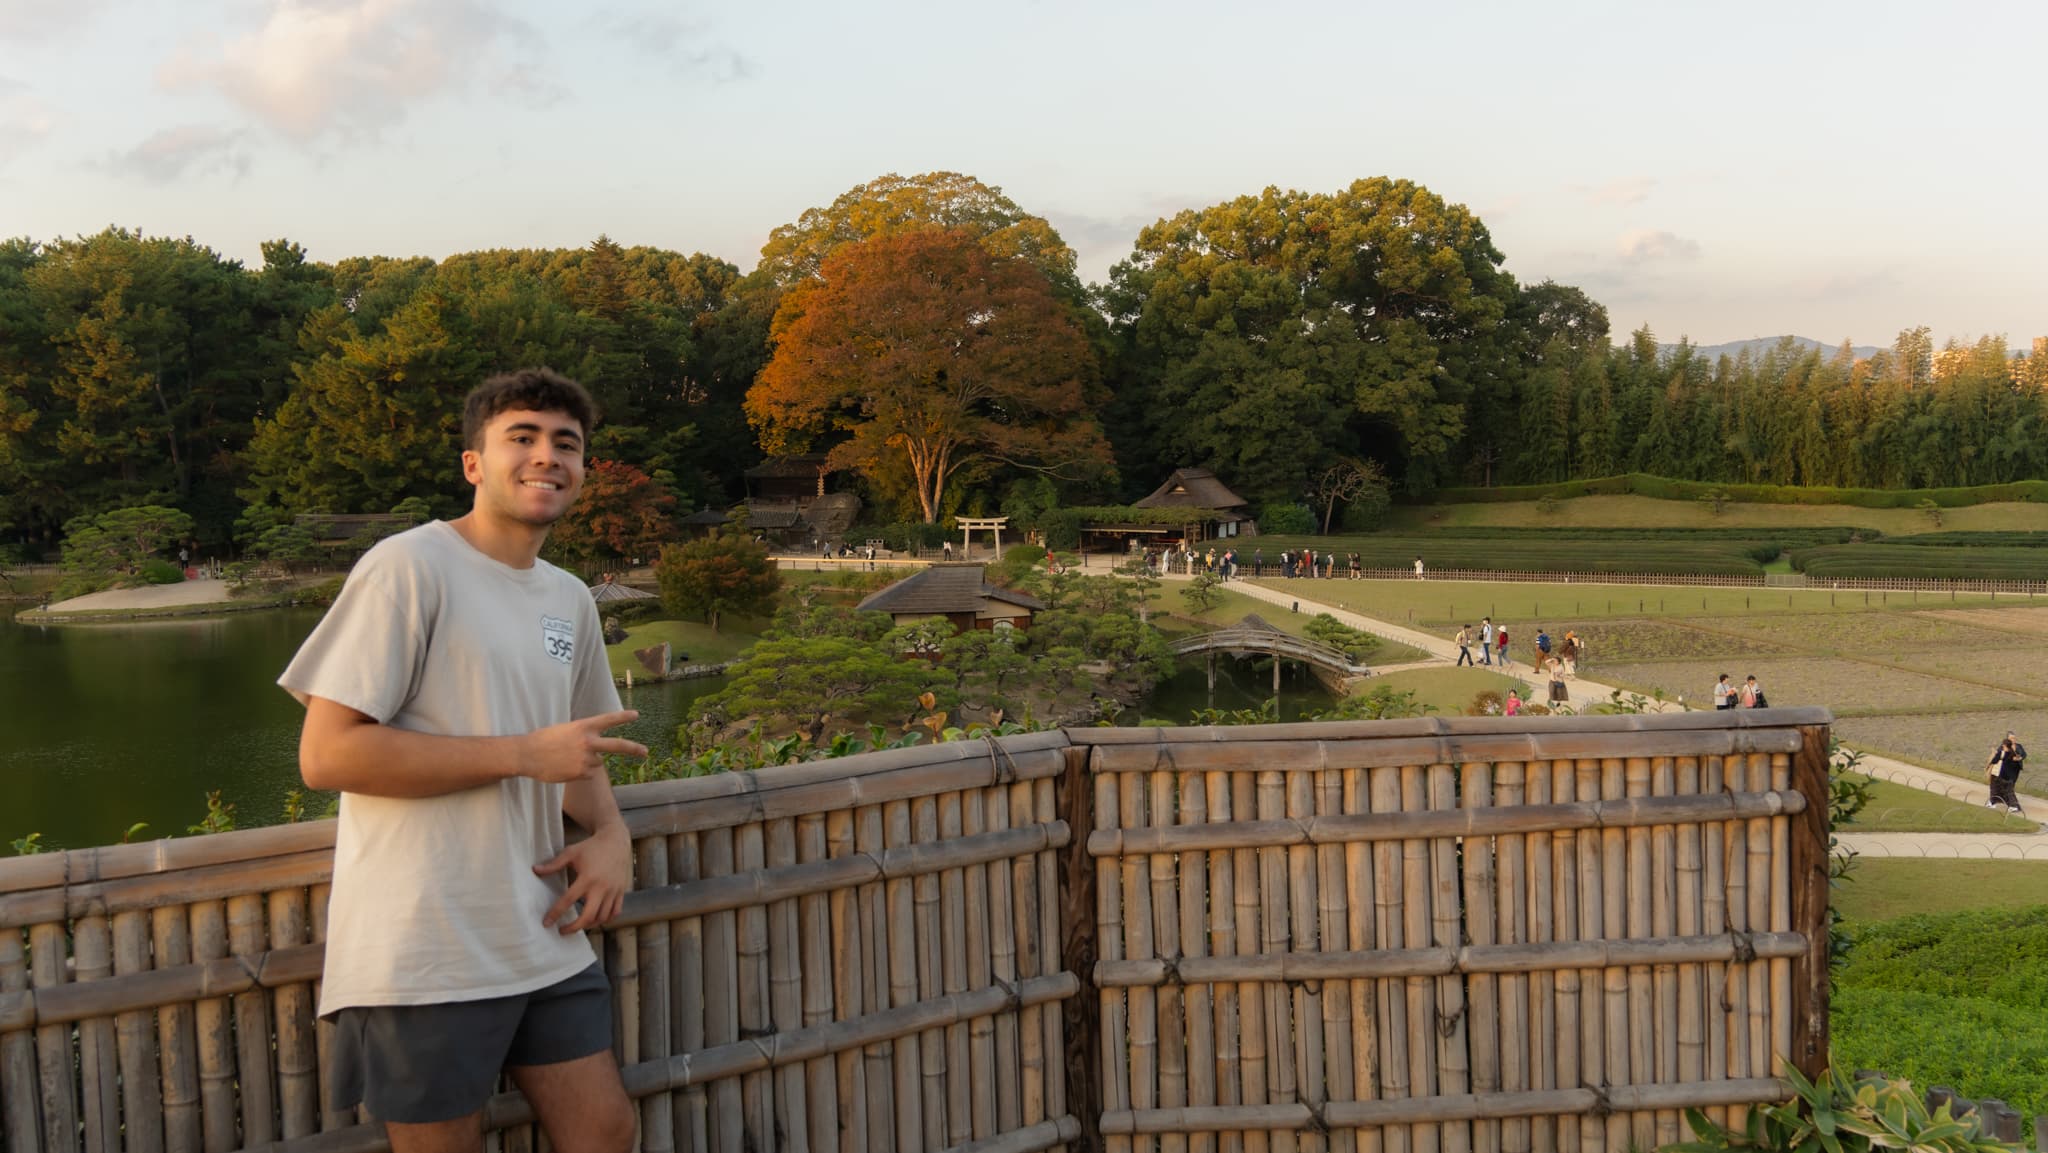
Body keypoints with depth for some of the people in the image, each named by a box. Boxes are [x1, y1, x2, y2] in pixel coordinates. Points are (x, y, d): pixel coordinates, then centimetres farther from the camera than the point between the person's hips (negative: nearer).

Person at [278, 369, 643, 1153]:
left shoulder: (572, 601, 11)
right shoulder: (408, 567, -12)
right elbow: (325, 755, -17)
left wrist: (610, 833, 0)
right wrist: (526, 754, -17)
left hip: (541, 939, 7)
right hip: (423, 959, -7)